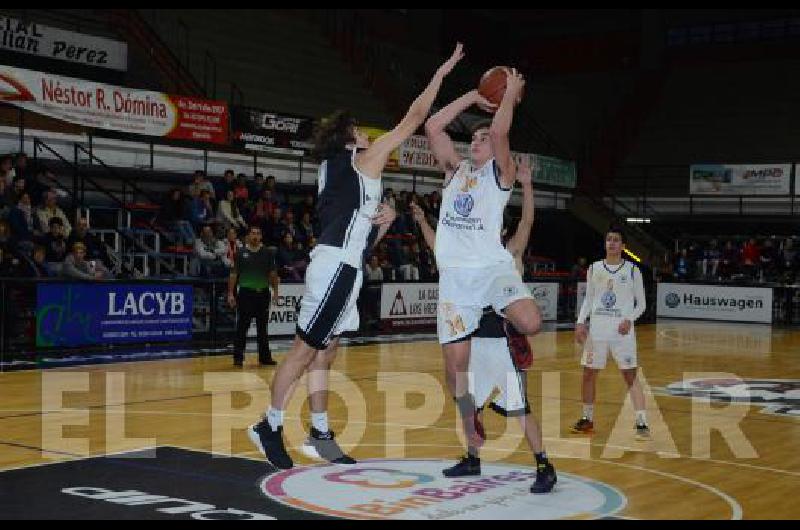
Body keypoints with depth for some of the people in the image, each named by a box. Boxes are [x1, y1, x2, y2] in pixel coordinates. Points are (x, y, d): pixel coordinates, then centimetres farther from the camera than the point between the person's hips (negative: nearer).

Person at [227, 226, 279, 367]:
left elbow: (273, 273, 9)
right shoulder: (241, 253, 1)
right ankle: (238, 357, 4)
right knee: (242, 327, -1)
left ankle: (265, 357, 13)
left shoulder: (267, 253, 6)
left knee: (262, 327, 8)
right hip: (246, 293, -2)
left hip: (263, 293, 2)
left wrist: (275, 291, 2)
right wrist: (231, 293, -5)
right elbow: (233, 274, 1)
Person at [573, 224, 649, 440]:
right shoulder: (594, 269, 8)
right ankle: (587, 419, 22)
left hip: (622, 330, -3)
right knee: (588, 374, 7)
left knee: (630, 375, -6)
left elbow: (641, 304, 3)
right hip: (596, 329, 3)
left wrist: (629, 319, -14)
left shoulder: (632, 270, -1)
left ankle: (642, 423, -5)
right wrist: (581, 321, 1)